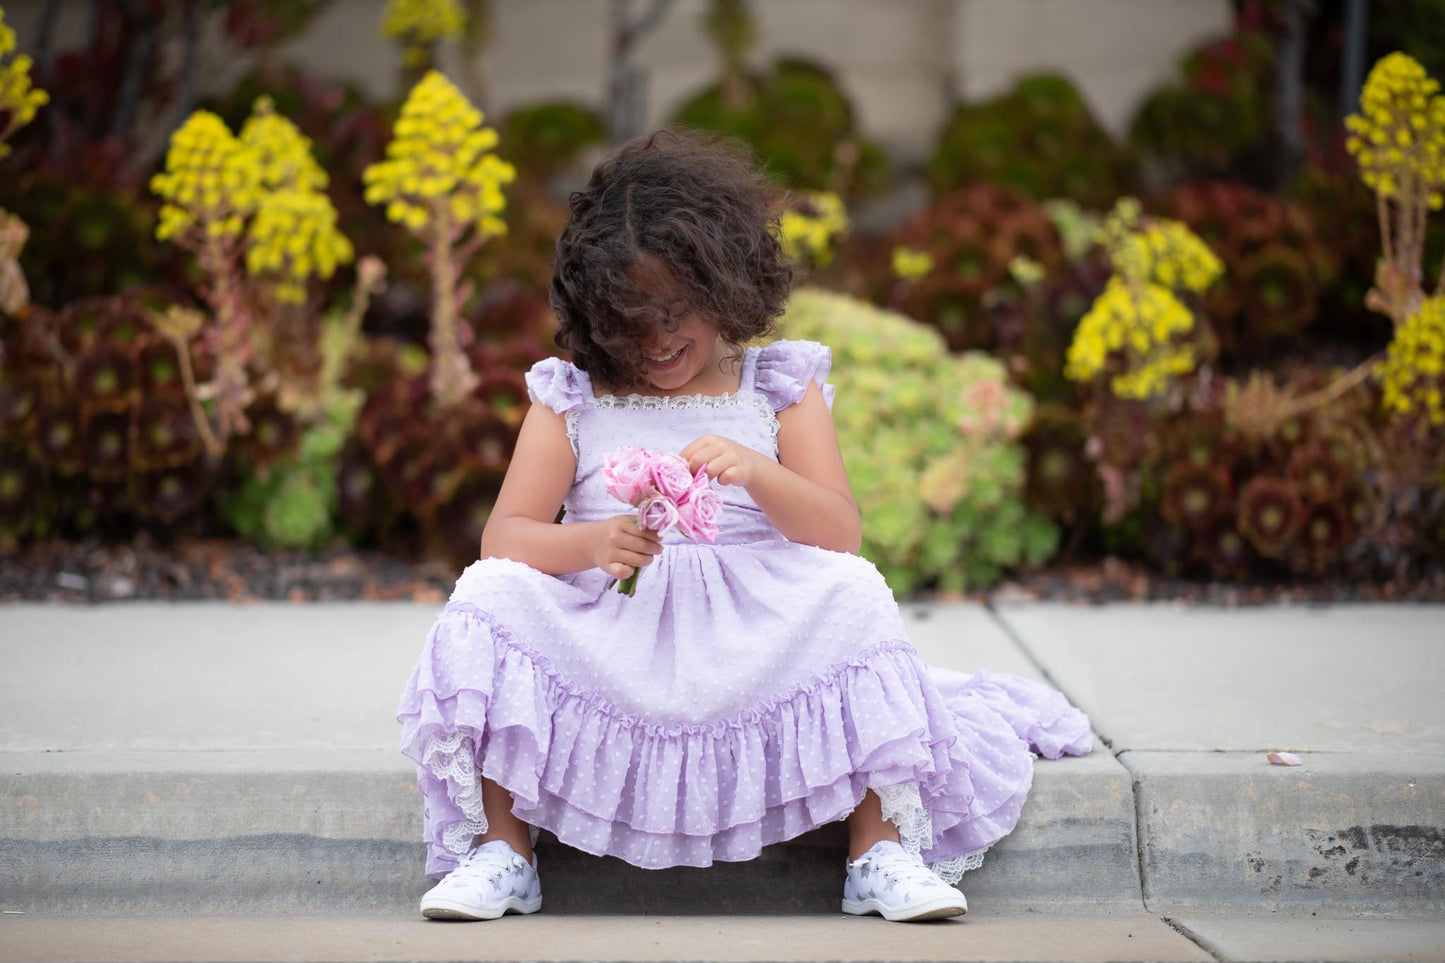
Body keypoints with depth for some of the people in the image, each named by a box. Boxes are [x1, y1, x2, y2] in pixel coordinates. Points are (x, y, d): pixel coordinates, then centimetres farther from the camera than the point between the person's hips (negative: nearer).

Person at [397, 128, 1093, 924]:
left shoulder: (780, 392, 10)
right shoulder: (570, 402, 10)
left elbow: (840, 535, -2)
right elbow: (504, 538, 0)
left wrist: (757, 473, -21)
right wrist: (593, 543, -21)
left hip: (752, 635, 0)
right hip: (607, 634, 1)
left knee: (852, 596, -28)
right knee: (491, 598, -24)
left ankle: (882, 855, -19)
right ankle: (503, 855, -16)